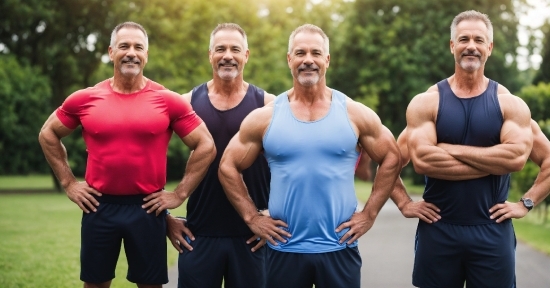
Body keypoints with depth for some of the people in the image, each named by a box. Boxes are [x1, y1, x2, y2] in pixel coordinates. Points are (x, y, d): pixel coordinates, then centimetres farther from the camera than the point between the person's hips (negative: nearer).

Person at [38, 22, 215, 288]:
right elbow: (48, 135, 13)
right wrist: (68, 182, 7)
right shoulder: (85, 99, 1)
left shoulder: (168, 101, -4)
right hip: (98, 207, 1)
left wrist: (180, 193, -3)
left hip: (147, 209, -1)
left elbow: (206, 146, 0)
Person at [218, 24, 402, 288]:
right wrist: (252, 217, 0)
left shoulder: (355, 114, 1)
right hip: (284, 250, 0)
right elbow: (228, 166, 7)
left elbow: (391, 159, 8)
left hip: (339, 249, 0)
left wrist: (369, 214, 2)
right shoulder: (264, 118, 1)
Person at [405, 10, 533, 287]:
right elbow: (422, 160, -15)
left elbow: (517, 157, -14)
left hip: (493, 231, 0)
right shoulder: (425, 102, -1)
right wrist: (493, 162, -15)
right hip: (437, 230, 0)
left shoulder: (510, 104, 2)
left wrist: (452, 150, -15)